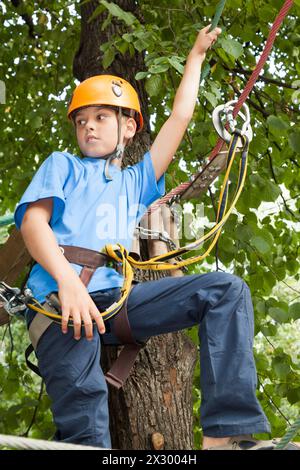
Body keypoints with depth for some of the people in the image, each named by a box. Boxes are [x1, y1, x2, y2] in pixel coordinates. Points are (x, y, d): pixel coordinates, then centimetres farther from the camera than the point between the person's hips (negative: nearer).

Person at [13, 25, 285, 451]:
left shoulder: (136, 181, 31)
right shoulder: (62, 166, 20)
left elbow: (180, 118, 34)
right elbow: (33, 222, 1)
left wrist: (197, 55, 42)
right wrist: (67, 280, -18)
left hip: (116, 298, 4)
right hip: (59, 299, -4)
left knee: (227, 290, -14)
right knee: (81, 407, -31)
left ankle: (224, 434, -26)